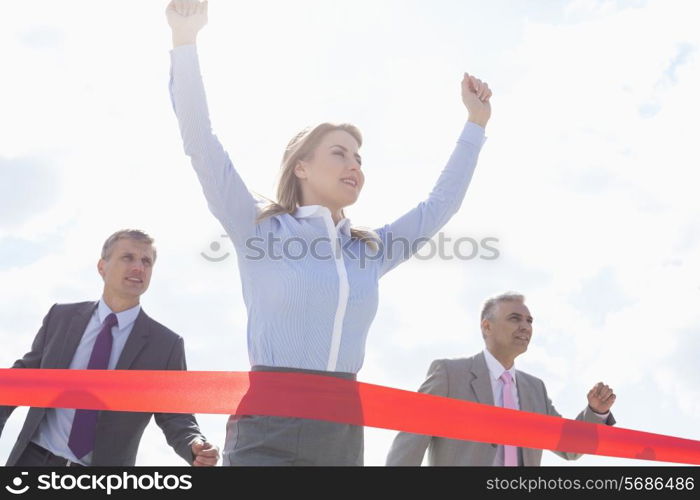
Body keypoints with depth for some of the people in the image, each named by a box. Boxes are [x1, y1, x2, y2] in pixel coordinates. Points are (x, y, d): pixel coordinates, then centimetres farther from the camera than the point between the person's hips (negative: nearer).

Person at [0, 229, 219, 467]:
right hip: (34, 458, 2)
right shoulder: (60, 317, 3)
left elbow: (174, 415, -3)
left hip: (106, 464, -2)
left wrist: (195, 446, -22)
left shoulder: (166, 345, -4)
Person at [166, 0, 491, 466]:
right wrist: (186, 41, -9)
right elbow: (202, 145, -4)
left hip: (343, 432, 5)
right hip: (268, 430, -5)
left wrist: (477, 122, 24)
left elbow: (440, 204, 23)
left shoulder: (369, 251, 14)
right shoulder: (261, 231, 2)